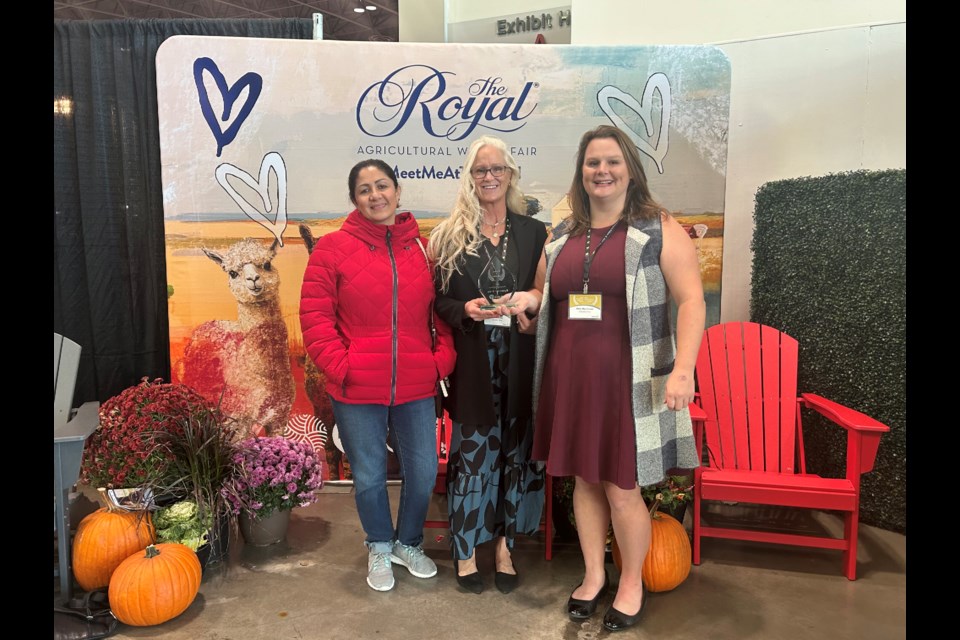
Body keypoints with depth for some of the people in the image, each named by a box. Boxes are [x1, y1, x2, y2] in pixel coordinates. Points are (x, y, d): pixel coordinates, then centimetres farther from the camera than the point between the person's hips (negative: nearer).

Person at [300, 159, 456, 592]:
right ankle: (379, 548, 40)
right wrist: (339, 365, -11)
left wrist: (442, 358, -3)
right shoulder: (333, 248, -3)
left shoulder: (424, 248, 5)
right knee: (369, 476, 12)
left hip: (416, 387, 2)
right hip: (357, 391, -2)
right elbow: (315, 316, -4)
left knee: (423, 472, 11)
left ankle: (408, 542, 40)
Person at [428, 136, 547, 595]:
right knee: (471, 451, 4)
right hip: (473, 363, -2)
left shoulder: (533, 232, 8)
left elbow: (544, 294, 10)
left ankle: (503, 544, 25)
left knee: (514, 449, 8)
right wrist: (467, 310, -16)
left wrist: (531, 304, -11)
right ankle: (465, 551, 20)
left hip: (519, 362, 2)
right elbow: (440, 301, 3)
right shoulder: (451, 234, 4)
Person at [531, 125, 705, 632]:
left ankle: (631, 584, 28)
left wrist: (683, 369, -20)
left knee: (622, 489, 3)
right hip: (571, 378, 5)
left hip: (629, 382, -4)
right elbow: (548, 301, 22)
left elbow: (691, 301, -9)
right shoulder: (562, 235, 11)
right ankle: (593, 575, 34)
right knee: (585, 479, 14)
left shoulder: (659, 230, -3)